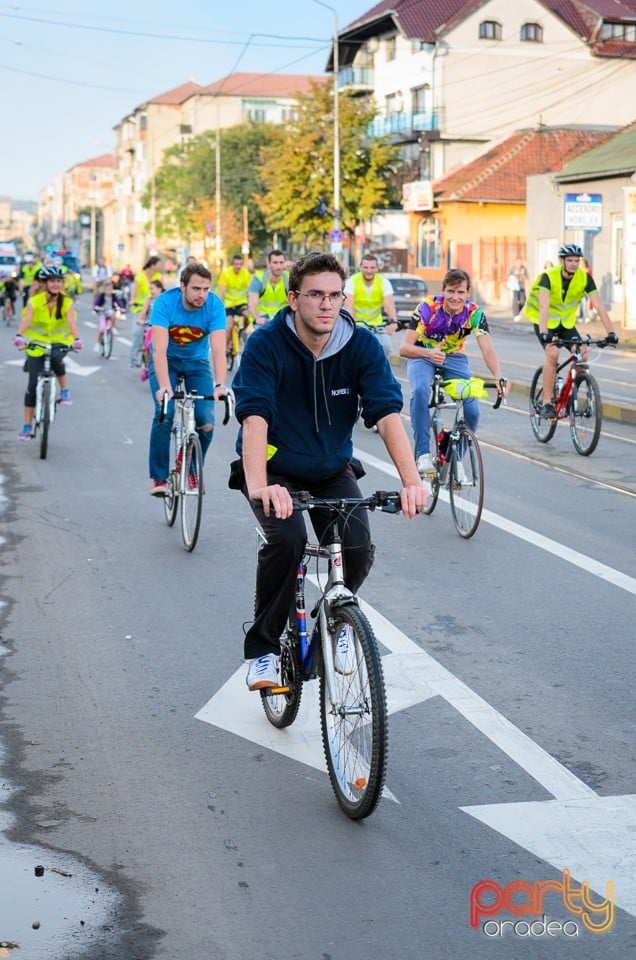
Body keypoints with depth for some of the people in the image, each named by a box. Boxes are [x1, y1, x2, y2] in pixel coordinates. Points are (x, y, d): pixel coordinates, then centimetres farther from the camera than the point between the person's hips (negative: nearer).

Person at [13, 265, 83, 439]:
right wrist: (19, 336, -50)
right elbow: (26, 319, -30)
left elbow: (71, 321, -26)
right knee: (33, 384, -5)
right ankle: (27, 426, 4)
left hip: (59, 342, 0)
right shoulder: (35, 301, -15)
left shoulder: (67, 302, -12)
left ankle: (64, 390, -6)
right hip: (36, 343, 0)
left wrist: (76, 339, -46)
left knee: (56, 359, -35)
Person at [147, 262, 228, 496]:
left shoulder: (214, 305, -24)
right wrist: (163, 386, -48)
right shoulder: (165, 302, -28)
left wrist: (219, 385, -46)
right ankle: (158, 477, -9)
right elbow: (159, 349, -35)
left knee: (206, 421, -15)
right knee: (164, 414, -22)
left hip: (197, 362, 2)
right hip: (166, 360, -1)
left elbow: (218, 349, -32)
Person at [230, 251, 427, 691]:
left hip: (332, 470, 3)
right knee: (287, 538, -30)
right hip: (276, 469, -2)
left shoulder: (362, 345, -13)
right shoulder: (266, 344, -20)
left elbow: (388, 413, -22)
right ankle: (263, 646, -9)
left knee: (359, 551, -19)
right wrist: (258, 485, -48)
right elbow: (254, 418, -32)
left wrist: (412, 481, -37)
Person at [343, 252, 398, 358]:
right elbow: (348, 305, -27)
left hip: (376, 324, 2)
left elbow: (389, 304, -24)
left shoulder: (384, 282, -10)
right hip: (356, 324, -2)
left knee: (386, 347, -18)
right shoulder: (352, 281, -15)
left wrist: (393, 322, -43)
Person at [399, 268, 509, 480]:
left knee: (472, 409, -19)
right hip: (423, 355, -2)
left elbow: (487, 349, -33)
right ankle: (423, 453, -24)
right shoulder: (428, 307, -25)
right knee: (420, 391, -35)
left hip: (454, 357, 2)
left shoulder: (474, 313, -21)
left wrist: (498, 376, -53)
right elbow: (404, 347, -30)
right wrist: (429, 352, -51)